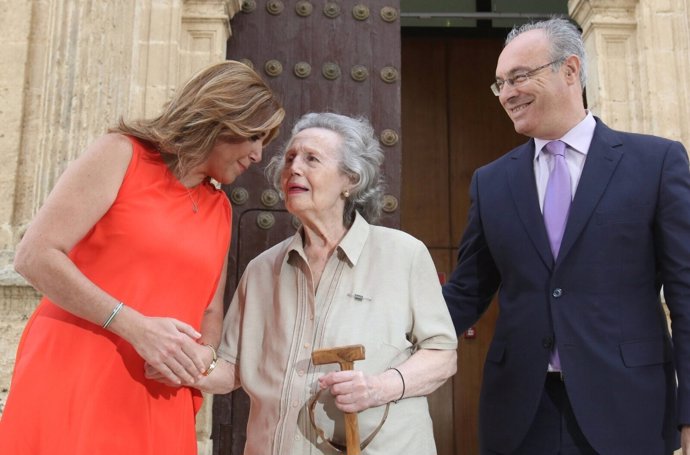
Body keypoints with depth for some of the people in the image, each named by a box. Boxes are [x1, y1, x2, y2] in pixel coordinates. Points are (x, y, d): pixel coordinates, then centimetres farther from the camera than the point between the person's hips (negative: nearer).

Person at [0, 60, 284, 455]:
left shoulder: (220, 209, 12)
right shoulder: (122, 154, -3)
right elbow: (35, 256, -11)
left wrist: (203, 354, -5)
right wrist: (137, 327, -18)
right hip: (72, 382, -5)